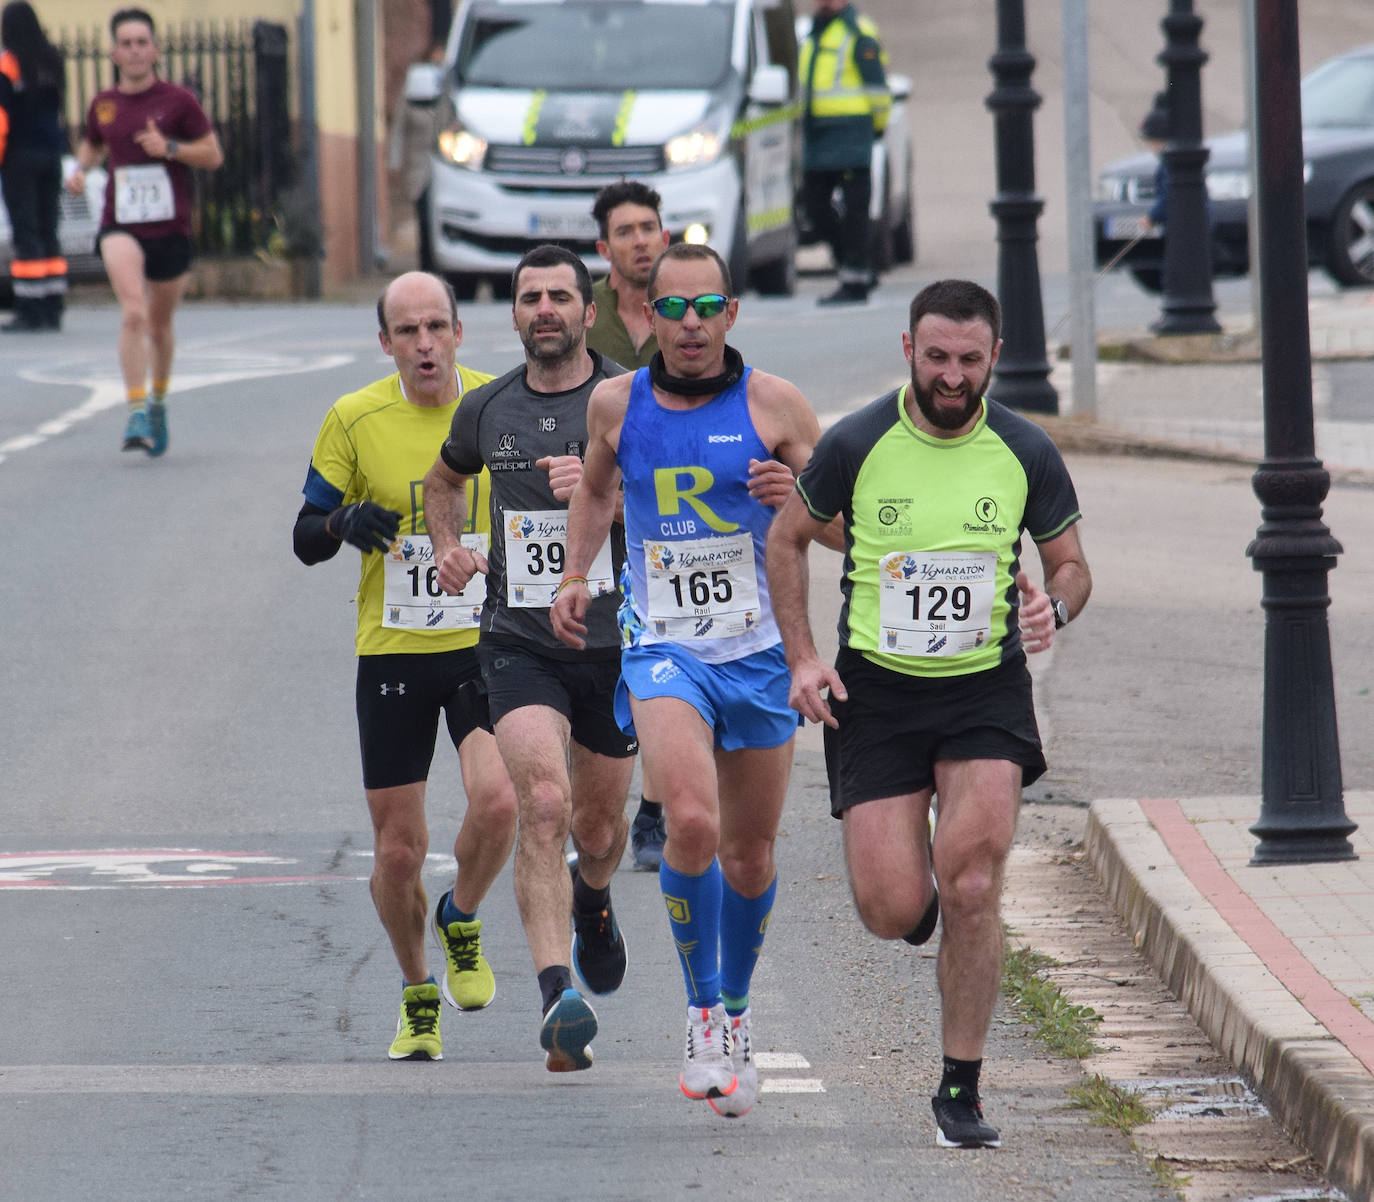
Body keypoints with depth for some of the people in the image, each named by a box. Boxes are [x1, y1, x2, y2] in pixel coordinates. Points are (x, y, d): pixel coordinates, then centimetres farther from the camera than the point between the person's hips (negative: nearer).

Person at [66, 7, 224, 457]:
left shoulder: (178, 101, -2)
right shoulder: (103, 105, 6)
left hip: (170, 228, 0)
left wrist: (169, 148, -17)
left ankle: (158, 400, 41)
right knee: (133, 313, -23)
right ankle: (137, 413, -27)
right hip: (121, 227, 0)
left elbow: (213, 155, -1)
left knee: (159, 324, 14)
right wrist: (80, 169, 5)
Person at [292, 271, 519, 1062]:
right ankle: (418, 1000, 26)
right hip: (391, 652, 0)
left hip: (485, 646, 0)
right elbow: (307, 540, 3)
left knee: (497, 802, -23)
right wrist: (343, 524, -19)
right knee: (399, 849, 1)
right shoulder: (355, 420, -3)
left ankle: (462, 924, 9)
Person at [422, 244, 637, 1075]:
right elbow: (445, 479, 28)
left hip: (613, 641, 0)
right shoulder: (488, 409, 6)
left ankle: (593, 903, 54)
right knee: (544, 804, -22)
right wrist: (448, 548, 10)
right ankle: (559, 997, -31)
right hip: (520, 642, 0)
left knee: (599, 827, 15)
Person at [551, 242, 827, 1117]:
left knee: (749, 851, 10)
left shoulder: (774, 405, -4)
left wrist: (795, 496, -17)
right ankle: (703, 1015, -9)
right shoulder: (617, 404, 2)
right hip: (664, 651, -1)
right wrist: (577, 575, 15)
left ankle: (736, 1012, 34)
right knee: (692, 823, -24)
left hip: (761, 653, 1)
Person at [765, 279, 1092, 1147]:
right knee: (892, 913, -7)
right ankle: (925, 900, 34)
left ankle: (961, 1090, -4)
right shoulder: (856, 445, -7)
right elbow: (788, 539, 8)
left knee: (973, 883, -17)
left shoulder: (1026, 454, -4)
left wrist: (1055, 606, -15)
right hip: (876, 689, 0)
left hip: (987, 687, 0)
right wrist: (802, 658, -2)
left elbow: (1071, 564, 9)